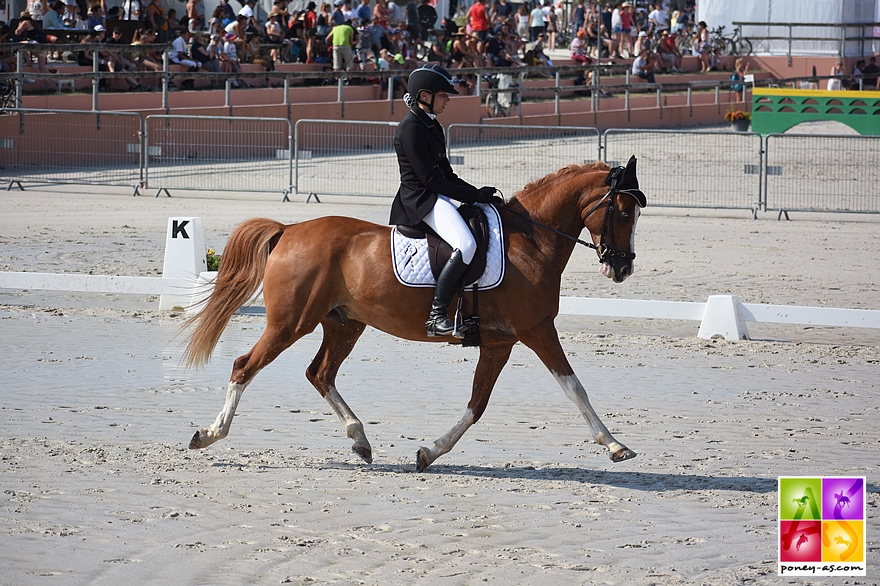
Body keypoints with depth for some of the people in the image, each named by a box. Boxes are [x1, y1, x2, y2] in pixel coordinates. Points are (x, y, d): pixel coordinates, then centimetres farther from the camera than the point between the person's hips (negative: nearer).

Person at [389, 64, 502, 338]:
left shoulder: (432, 126, 18)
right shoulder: (411, 128, -14)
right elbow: (430, 177, -17)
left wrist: (478, 194, 8)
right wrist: (474, 196, -15)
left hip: (436, 199, 11)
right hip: (421, 200, -11)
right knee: (466, 245, -30)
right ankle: (436, 316, -31)